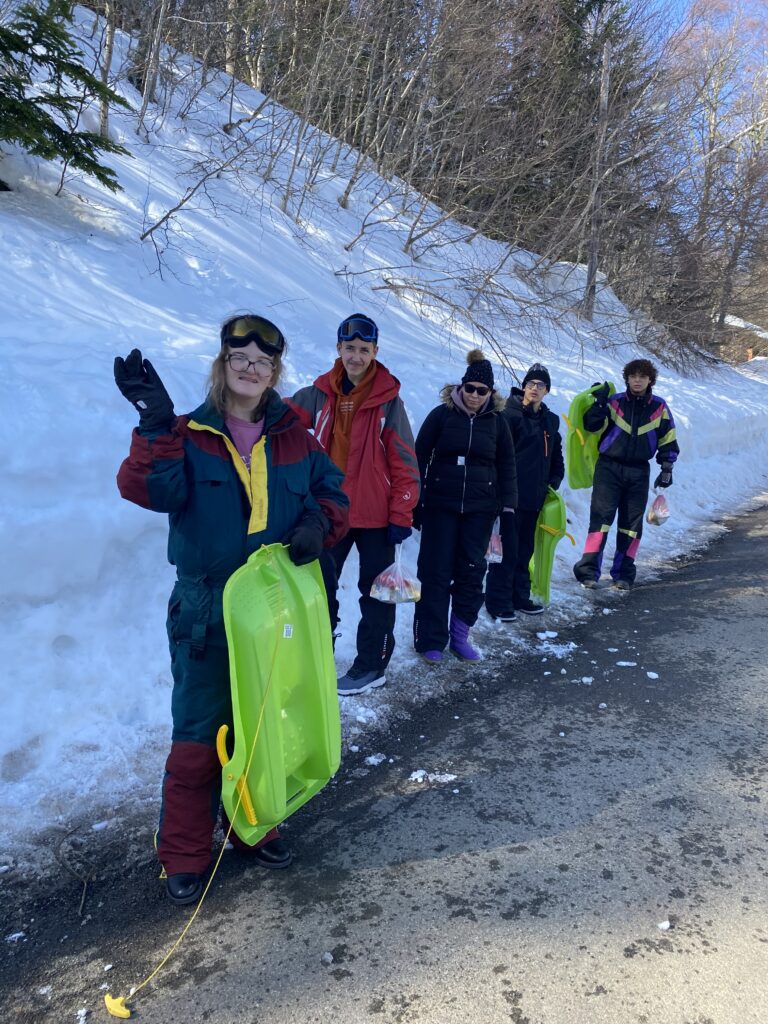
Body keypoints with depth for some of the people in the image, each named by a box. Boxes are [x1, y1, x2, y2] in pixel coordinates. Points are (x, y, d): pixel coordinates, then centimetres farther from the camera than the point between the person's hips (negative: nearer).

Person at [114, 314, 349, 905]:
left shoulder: (295, 440, 5)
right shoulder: (190, 436, -5)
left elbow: (333, 495, 10)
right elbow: (148, 489, -21)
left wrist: (316, 525, -11)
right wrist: (157, 427, -37)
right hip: (206, 618, -3)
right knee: (198, 739, 3)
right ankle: (185, 856, 24)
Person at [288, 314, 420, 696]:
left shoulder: (387, 400, -8)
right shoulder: (320, 395, 1)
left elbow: (404, 461, -8)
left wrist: (401, 515, -10)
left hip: (375, 514, -4)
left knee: (376, 590, 9)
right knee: (320, 585, 14)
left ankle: (372, 665, 23)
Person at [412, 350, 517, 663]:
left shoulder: (497, 422, 6)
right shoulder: (441, 415, -2)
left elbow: (507, 467, 11)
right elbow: (419, 458, 0)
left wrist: (508, 507, 4)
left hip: (480, 510, 2)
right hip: (440, 506, -2)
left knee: (472, 572, 4)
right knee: (436, 572, -1)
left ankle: (460, 635, 17)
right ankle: (431, 640, 8)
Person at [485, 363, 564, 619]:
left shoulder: (550, 420, 15)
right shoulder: (510, 414, -8)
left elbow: (556, 458, 24)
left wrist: (553, 483, 12)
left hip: (535, 498, 7)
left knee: (525, 549, 14)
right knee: (507, 549, -4)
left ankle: (520, 596, 26)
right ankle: (497, 602, 5)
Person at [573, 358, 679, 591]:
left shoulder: (659, 407, 6)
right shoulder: (615, 402, 0)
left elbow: (668, 442, 12)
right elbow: (592, 426, -7)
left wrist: (666, 469, 8)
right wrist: (599, 403, -18)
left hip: (639, 472, 3)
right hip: (609, 468, -2)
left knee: (632, 523, 6)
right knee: (601, 516, -10)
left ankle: (623, 574, 15)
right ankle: (588, 570, -7)